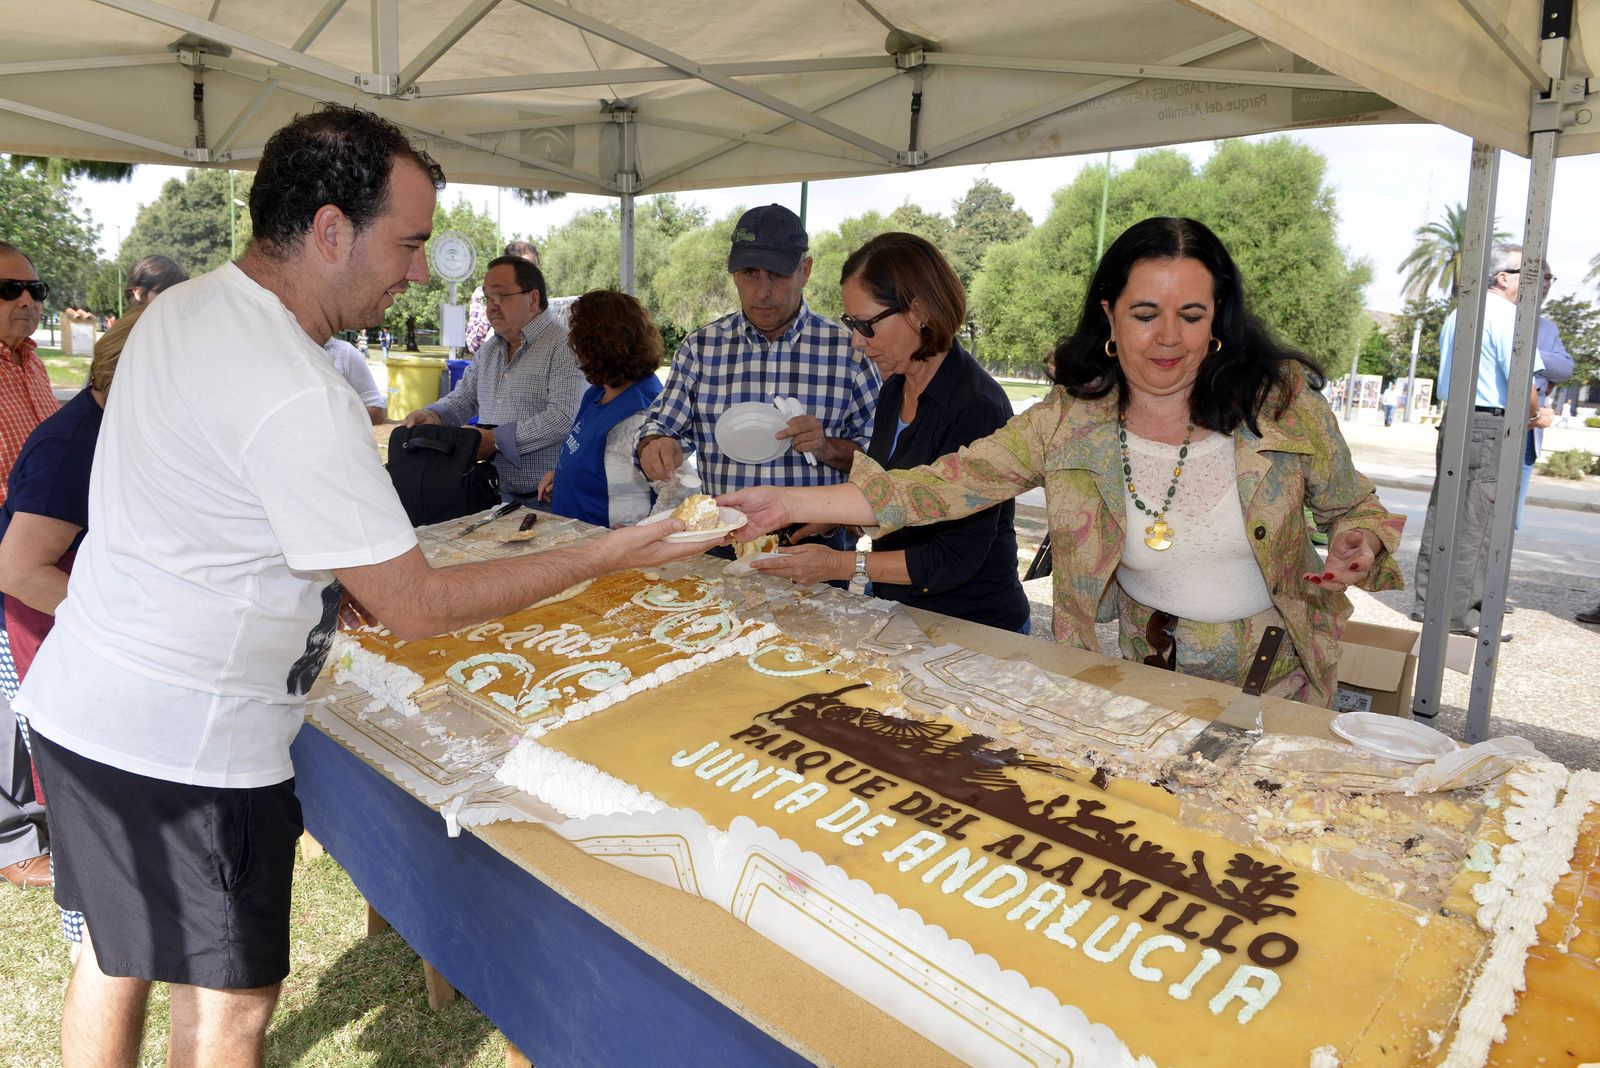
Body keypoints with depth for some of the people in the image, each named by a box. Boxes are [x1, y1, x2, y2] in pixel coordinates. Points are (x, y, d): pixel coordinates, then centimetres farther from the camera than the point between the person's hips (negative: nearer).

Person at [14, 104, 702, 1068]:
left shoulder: (178, 309, 3)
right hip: (187, 744, -9)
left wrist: (339, 586, 10)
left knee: (117, 951, 25)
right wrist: (602, 556, -17)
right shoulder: (300, 400, -27)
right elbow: (417, 608, -22)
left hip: (80, 701, 9)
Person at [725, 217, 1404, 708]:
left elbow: (1354, 508, 2)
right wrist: (788, 504, -26)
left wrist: (1359, 548, -23)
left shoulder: (1282, 400, -14)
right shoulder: (1071, 420, -13)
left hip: (1274, 681, 0)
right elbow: (945, 483, -19)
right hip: (1145, 671, 1)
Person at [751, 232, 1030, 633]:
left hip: (974, 627, -7)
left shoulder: (976, 407, -22)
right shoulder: (893, 391, 4)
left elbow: (958, 558, -23)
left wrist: (841, 564, -22)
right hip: (895, 612, 7)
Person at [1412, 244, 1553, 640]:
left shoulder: (1456, 316, 16)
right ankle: (1463, 612, 0)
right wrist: (1536, 416, 0)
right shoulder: (1508, 316, -11)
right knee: (1476, 523, -4)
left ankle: (1427, 601, 16)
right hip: (1491, 429, -8)